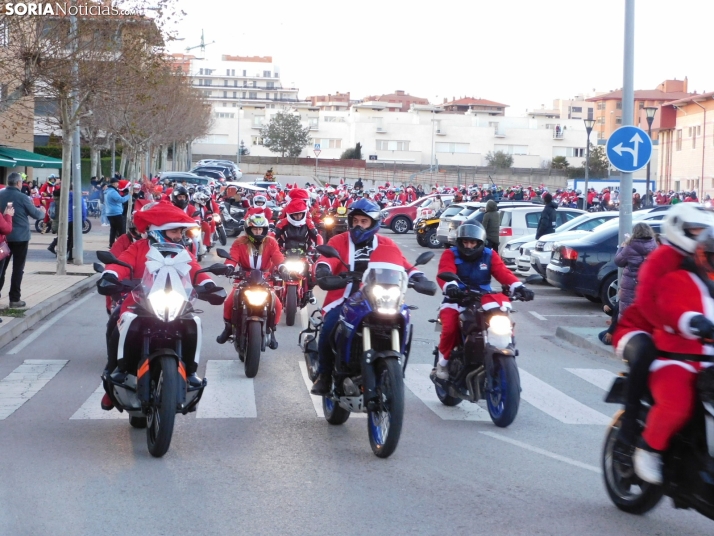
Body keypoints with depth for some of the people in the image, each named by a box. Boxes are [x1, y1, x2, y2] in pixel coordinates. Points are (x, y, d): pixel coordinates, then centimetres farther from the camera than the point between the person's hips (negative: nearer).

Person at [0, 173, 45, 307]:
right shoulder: (22, 197, -14)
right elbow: (36, 214, -5)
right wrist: (42, 212, 17)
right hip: (20, 237, -4)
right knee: (18, 268, 2)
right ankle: (14, 299, 3)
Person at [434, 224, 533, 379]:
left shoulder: (489, 255, 9)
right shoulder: (450, 254, 0)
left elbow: (503, 272, -7)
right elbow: (444, 273, -20)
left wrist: (518, 286, -28)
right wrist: (450, 286, -45)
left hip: (483, 298, 3)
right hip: (457, 299, -3)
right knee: (450, 328, -28)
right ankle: (443, 362, -3)